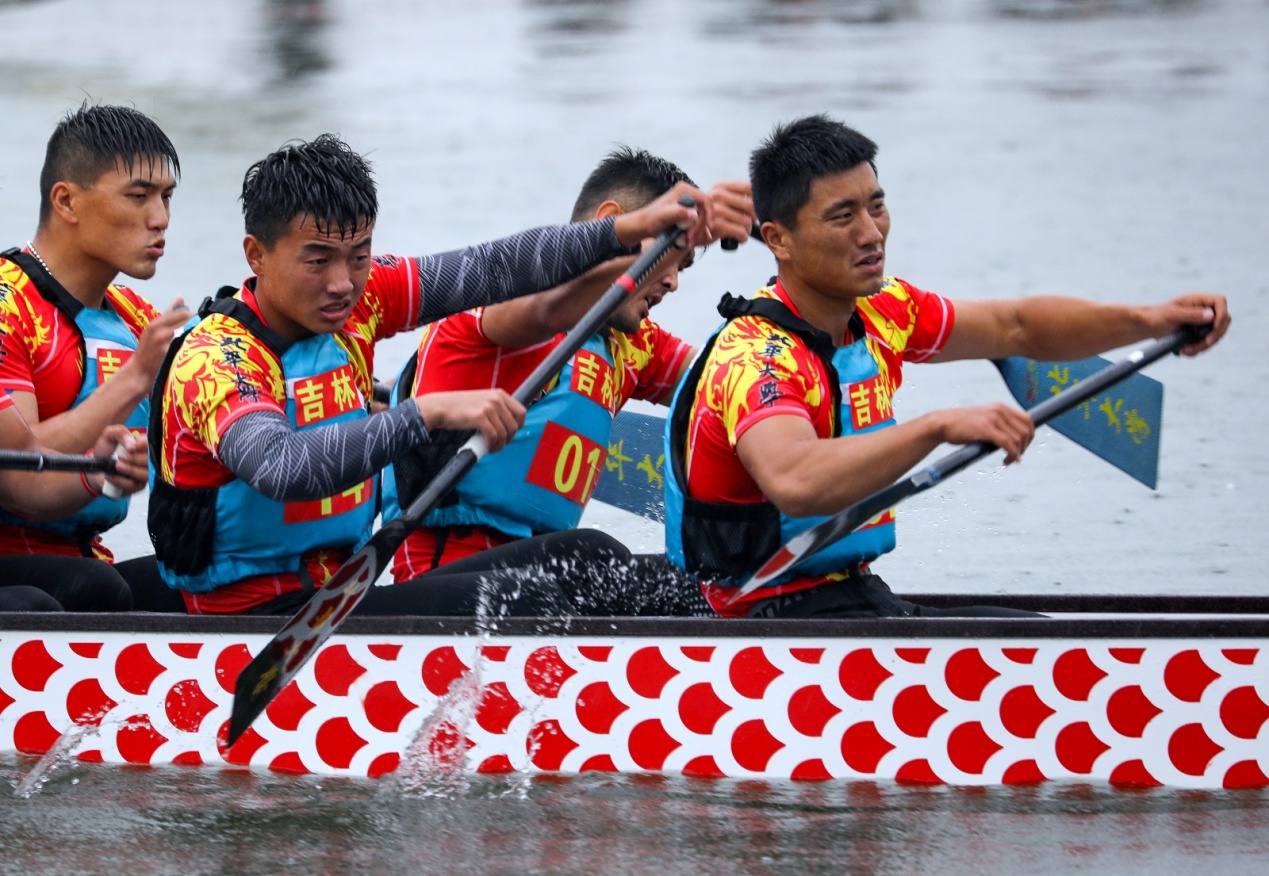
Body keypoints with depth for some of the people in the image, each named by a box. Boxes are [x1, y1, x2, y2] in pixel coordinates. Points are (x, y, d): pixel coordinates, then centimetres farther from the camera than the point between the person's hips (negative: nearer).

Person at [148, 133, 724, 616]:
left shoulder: (353, 301, 2)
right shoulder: (214, 360, -20)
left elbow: (489, 271, 2)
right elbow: (281, 468, -38)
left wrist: (630, 229, -8)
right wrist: (429, 413, -43)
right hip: (253, 613, -8)